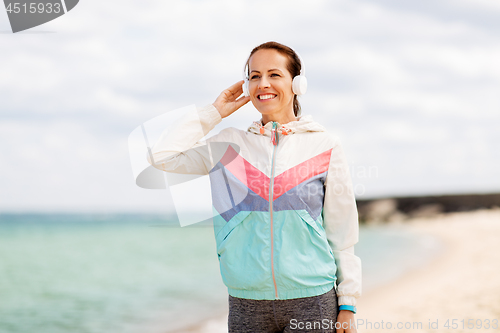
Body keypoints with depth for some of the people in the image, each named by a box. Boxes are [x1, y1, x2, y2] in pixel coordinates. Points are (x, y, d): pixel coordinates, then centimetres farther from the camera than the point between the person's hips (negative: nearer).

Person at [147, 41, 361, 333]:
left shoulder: (325, 146, 2)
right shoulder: (230, 146, 7)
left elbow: (342, 233, 3)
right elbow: (161, 155, -2)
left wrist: (348, 305, 1)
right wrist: (214, 112, 4)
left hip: (312, 301, -1)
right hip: (247, 303, 2)